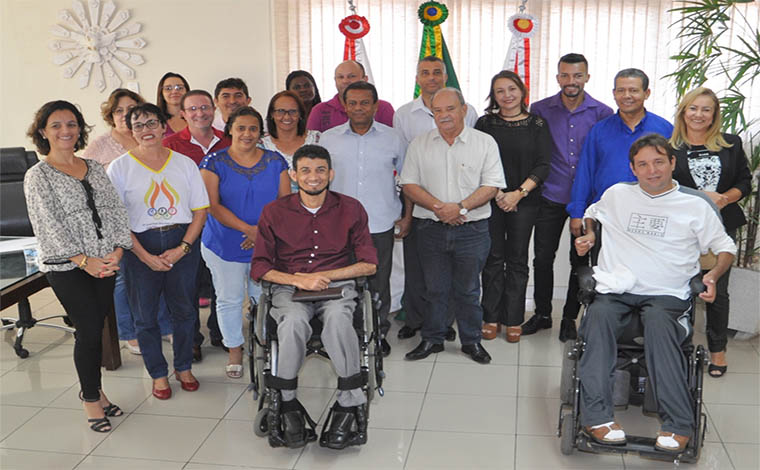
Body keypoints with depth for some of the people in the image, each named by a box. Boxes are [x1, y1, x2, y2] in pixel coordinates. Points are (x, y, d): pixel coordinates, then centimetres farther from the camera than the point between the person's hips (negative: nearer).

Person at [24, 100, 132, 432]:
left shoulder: (94, 168, 12)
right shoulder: (38, 176, -3)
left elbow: (115, 210, 7)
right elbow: (49, 225, -11)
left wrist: (117, 250, -7)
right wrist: (84, 260, -16)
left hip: (104, 263, 5)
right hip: (66, 268, -4)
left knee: (97, 329, 9)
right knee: (89, 331, -4)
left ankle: (94, 390, 26)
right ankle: (91, 399, 13)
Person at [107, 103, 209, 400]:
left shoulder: (185, 163, 3)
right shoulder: (120, 167, -2)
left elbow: (200, 211, 2)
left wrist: (182, 249, -10)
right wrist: (144, 256, -13)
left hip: (183, 243, 1)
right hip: (140, 245, -1)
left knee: (184, 310, 10)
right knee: (145, 314, 7)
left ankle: (183, 368, 29)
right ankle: (158, 373, 24)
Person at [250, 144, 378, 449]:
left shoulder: (350, 209, 6)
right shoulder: (274, 212, 5)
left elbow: (369, 264, 5)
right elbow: (259, 267, 5)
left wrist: (325, 276, -8)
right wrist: (299, 279, -11)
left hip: (337, 285, 0)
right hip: (289, 286, 0)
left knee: (338, 319, -35)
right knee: (294, 321, -35)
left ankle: (348, 404, -23)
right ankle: (287, 405, -19)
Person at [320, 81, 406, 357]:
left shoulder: (392, 139, 4)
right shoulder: (328, 139, 5)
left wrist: (404, 214, 10)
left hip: (380, 225, 0)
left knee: (379, 283, 9)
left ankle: (379, 333, 24)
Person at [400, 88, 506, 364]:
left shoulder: (485, 143, 1)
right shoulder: (419, 145, 6)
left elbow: (492, 185, -5)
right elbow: (409, 185, 2)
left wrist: (461, 207, -17)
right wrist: (439, 207, -13)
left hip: (472, 230, -1)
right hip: (431, 228, 1)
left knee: (468, 289, 8)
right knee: (434, 288, 9)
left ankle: (471, 341, 23)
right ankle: (432, 339, 24)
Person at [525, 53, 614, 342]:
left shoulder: (603, 113, -1)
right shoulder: (541, 110, 1)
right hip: (551, 197, 1)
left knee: (581, 261, 7)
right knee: (543, 258, 5)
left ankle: (570, 318, 22)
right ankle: (542, 314, 22)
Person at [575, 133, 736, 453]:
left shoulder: (696, 205, 9)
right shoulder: (617, 195, 15)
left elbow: (725, 247, 17)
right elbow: (592, 213, 36)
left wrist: (714, 274, -4)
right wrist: (588, 234, 13)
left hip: (666, 295, -2)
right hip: (616, 290, 2)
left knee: (658, 322, -38)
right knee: (599, 315, -34)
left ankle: (678, 424, -36)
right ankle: (596, 416, -38)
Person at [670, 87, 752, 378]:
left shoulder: (731, 145, 8)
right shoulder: (670, 147, 1)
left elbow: (745, 182, 8)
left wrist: (724, 198, -10)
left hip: (721, 226, 2)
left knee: (718, 290, 5)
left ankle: (718, 350, 19)